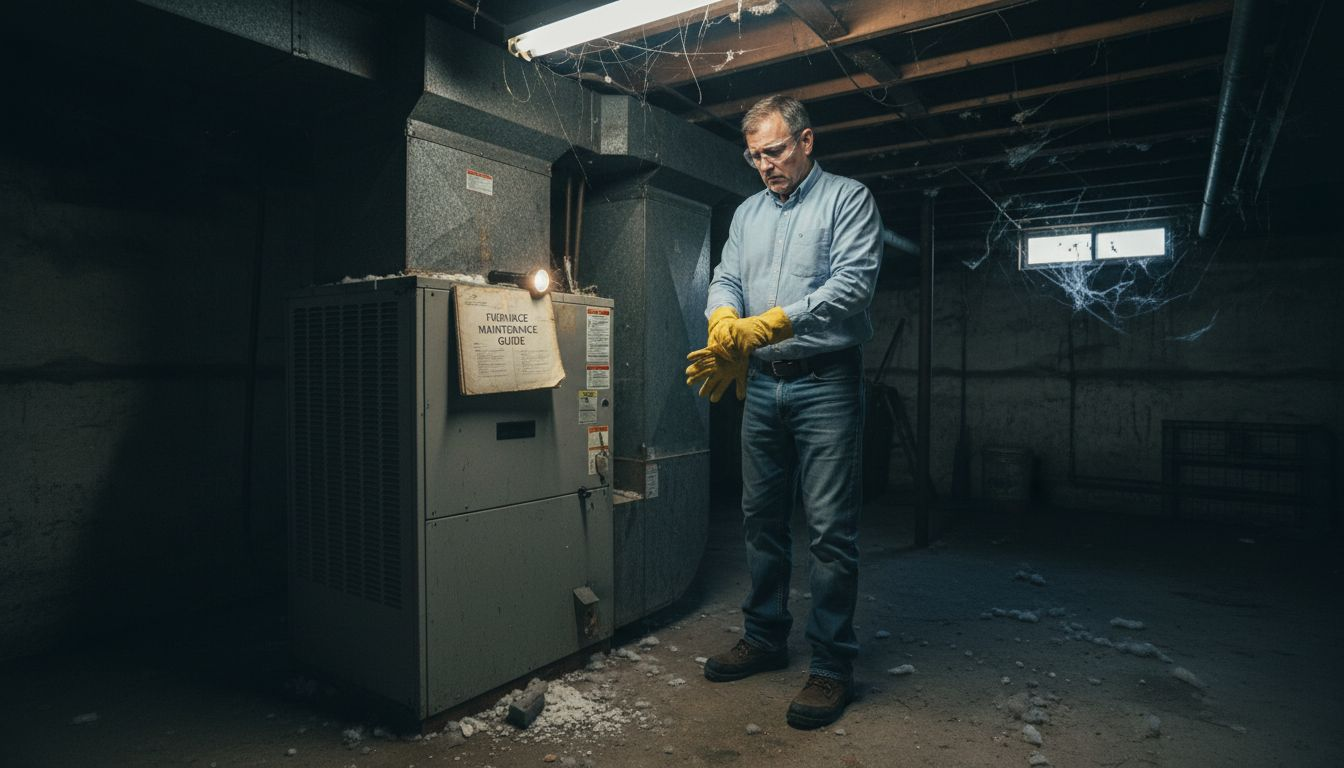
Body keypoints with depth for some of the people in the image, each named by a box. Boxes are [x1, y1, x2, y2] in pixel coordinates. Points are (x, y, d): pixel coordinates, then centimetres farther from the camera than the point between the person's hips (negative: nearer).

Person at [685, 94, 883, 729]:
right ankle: (764, 638, 28)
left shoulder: (848, 199, -1)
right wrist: (726, 327, -17)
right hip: (760, 384, 6)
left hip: (825, 383, -6)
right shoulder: (747, 213, 17)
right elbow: (725, 281, 7)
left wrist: (768, 324, -25)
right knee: (761, 518, 13)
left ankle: (832, 666, 9)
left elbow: (852, 283, -15)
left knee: (829, 528, -4)